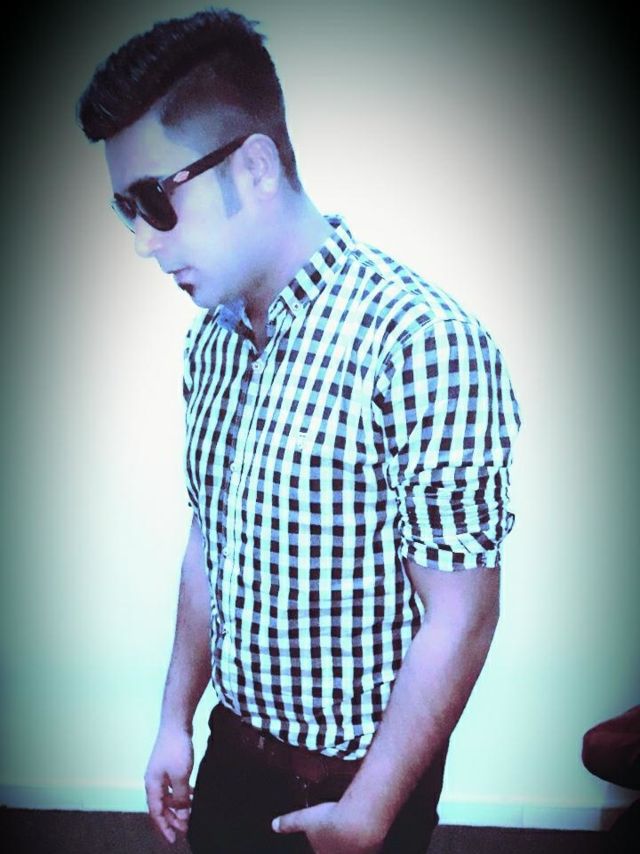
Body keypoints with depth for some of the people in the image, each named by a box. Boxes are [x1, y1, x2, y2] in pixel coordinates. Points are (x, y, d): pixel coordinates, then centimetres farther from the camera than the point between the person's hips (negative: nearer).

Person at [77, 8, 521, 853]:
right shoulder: (211, 339, -2)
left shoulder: (426, 346, -26)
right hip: (235, 748, 6)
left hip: (359, 780, -6)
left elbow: (461, 619, -22)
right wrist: (176, 718, 10)